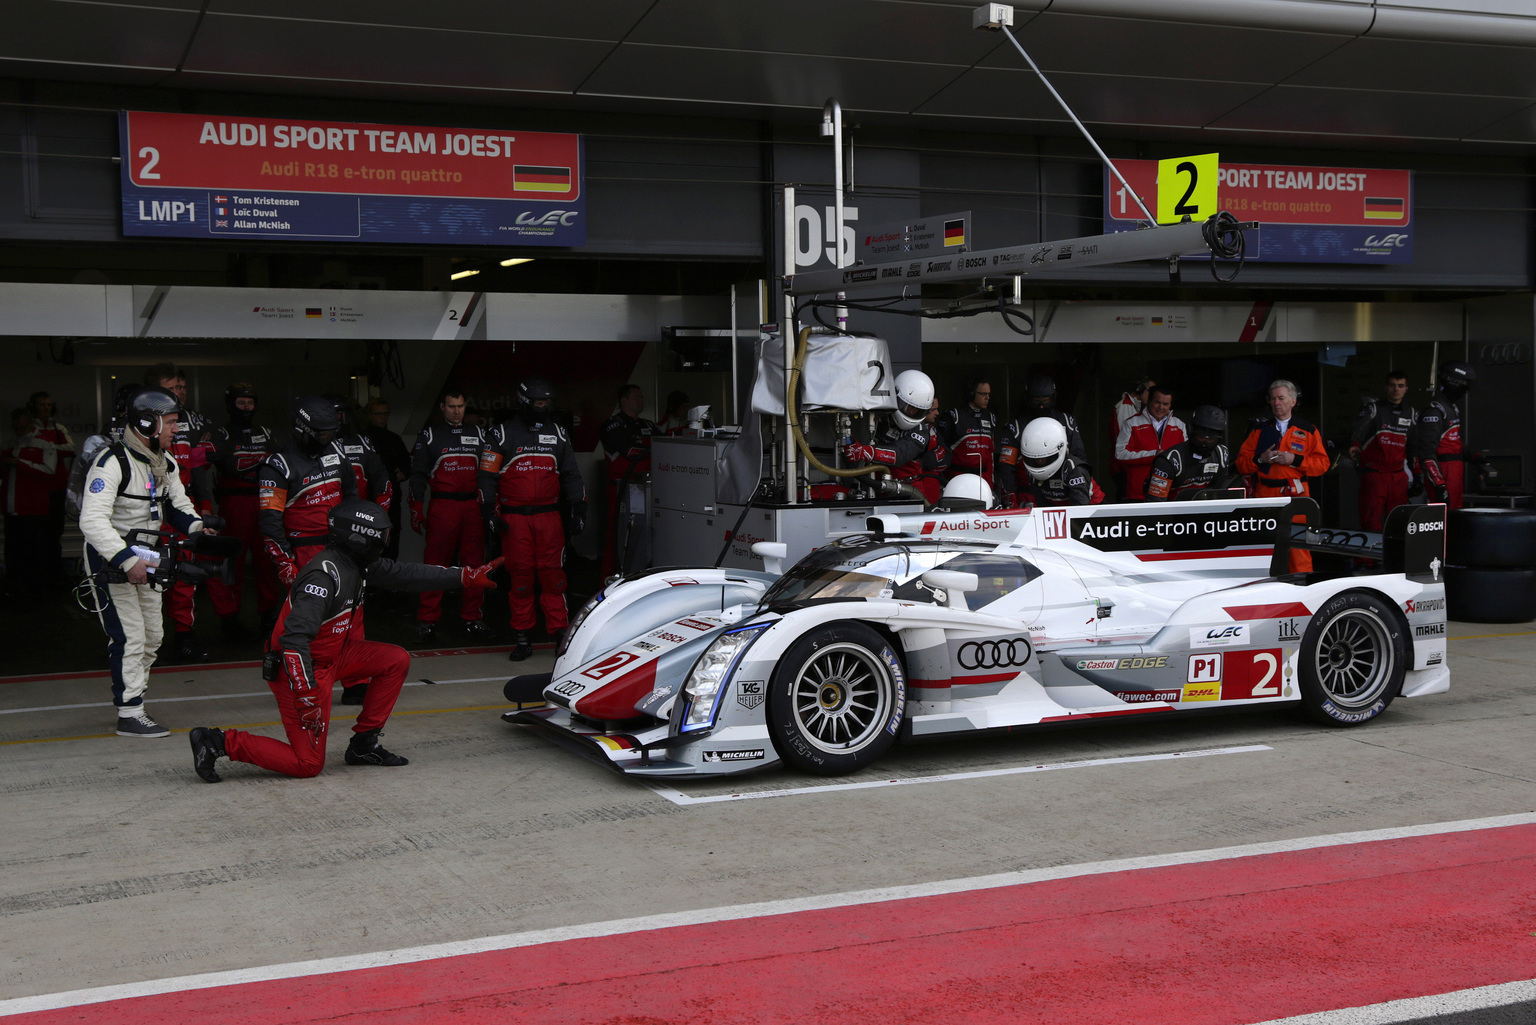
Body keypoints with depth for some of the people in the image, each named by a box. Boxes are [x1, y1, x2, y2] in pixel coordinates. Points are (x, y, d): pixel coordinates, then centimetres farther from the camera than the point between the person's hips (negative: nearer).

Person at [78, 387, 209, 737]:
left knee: (153, 635, 13)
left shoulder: (165, 463, 5)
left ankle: (133, 698, 27)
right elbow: (92, 520, -32)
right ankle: (129, 715, -2)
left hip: (143, 558, 9)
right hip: (109, 560, -9)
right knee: (129, 637, -9)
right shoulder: (112, 462, -24)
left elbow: (178, 504, 16)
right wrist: (127, 561, -38)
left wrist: (198, 528, -6)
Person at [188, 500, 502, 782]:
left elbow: (403, 574, 11)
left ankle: (363, 745, 12)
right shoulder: (325, 575, -27)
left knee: (396, 660, 6)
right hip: (302, 669, -9)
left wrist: (465, 577, 10)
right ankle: (221, 742, 0)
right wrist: (306, 693, -31)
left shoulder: (357, 564, 1)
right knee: (308, 764, -5)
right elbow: (295, 637, -31)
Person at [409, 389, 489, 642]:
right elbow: (418, 473, 6)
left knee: (474, 564, 3)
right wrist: (416, 509, -2)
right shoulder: (429, 435, 8)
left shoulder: (477, 434, 16)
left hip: (472, 506, 3)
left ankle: (472, 619, 10)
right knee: (436, 564, -6)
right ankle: (427, 621, -2)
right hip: (442, 506, -3)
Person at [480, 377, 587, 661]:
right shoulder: (503, 434, 3)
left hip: (549, 516, 2)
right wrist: (489, 513, -6)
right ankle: (522, 639, 6)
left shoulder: (557, 433, 13)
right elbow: (487, 476, 2)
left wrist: (578, 510, 12)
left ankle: (560, 634, 1)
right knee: (521, 576, 0)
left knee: (553, 574, -3)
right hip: (514, 518, -2)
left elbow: (571, 475, 18)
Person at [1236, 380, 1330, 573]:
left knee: (1298, 544, -8)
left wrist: (1295, 459, -10)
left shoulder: (1308, 431, 10)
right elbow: (1241, 462, 11)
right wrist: (1260, 459, -7)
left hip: (1295, 494, -2)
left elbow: (1322, 464, 3)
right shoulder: (1260, 429, 14)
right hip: (1265, 494, 2)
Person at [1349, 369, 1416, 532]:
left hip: (1398, 475, 4)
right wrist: (1354, 445, -32)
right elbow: (1358, 430, -13)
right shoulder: (1373, 409, 2)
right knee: (1371, 523, -9)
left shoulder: (1411, 414, 16)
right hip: (1373, 474, -4)